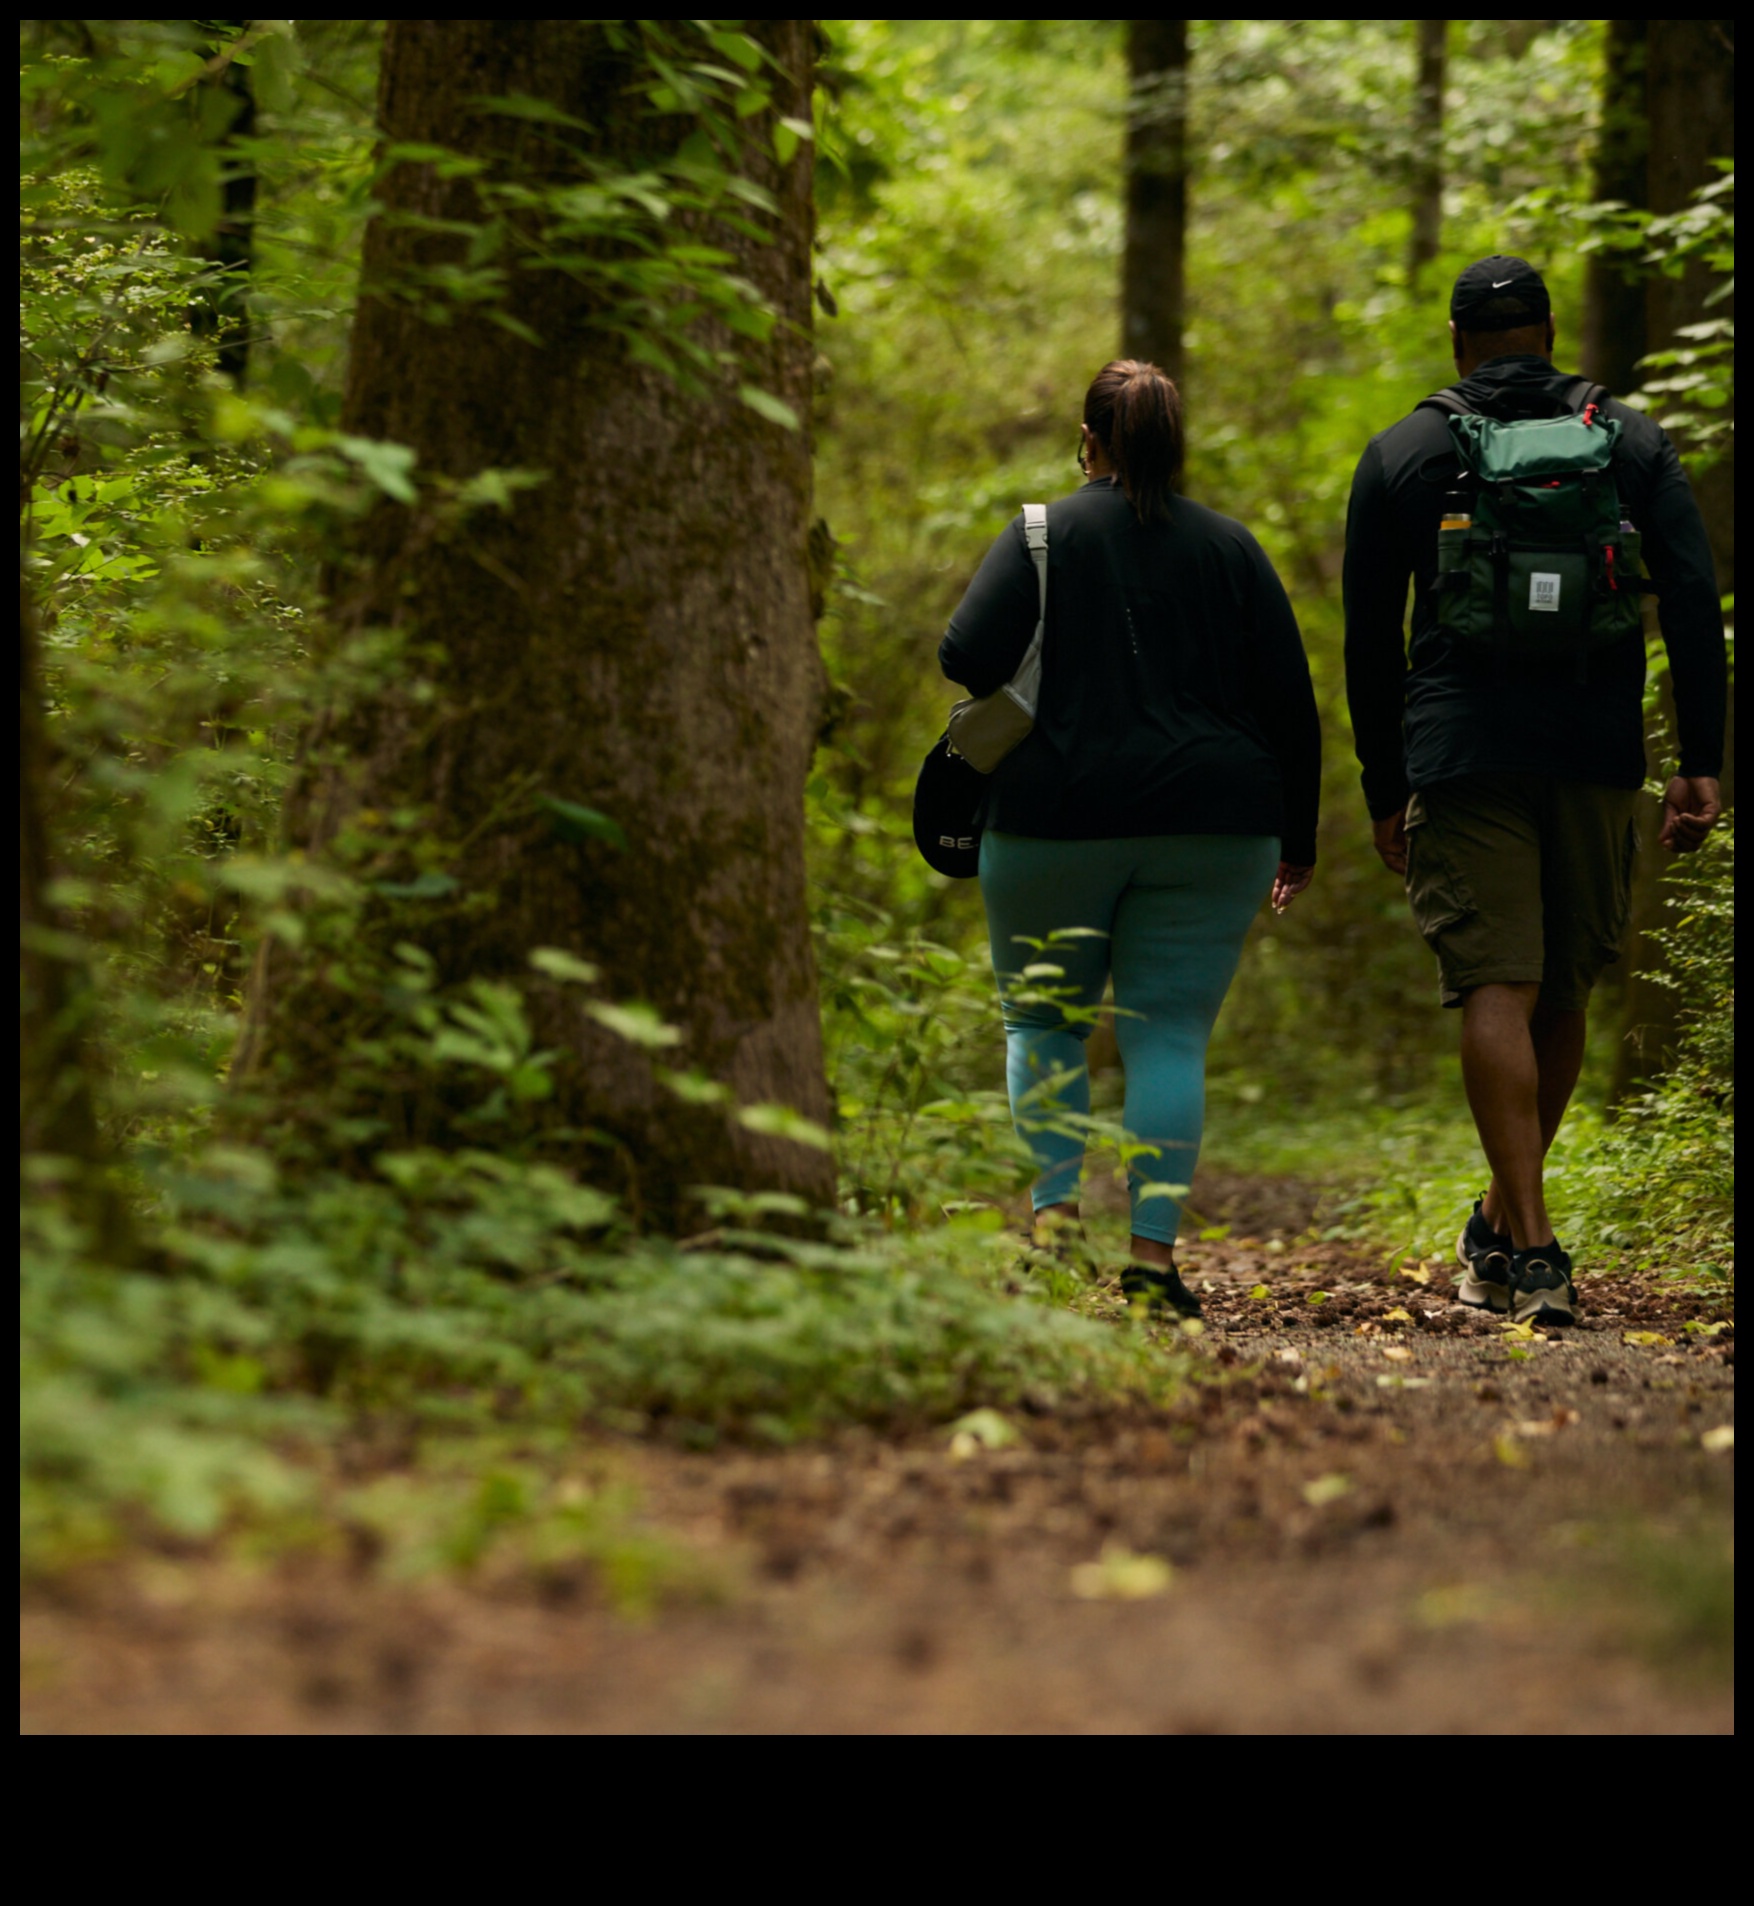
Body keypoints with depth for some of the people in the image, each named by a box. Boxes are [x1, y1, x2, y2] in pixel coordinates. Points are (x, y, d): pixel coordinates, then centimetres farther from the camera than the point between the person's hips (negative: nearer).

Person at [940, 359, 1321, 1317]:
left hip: (1057, 817, -1)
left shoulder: (1043, 533, 2)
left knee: (1041, 1018, 14)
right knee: (1169, 1034, 1)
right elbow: (1289, 700, 7)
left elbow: (967, 655, -11)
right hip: (1213, 828, 2)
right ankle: (1154, 1250, -7)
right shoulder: (1231, 546, 9)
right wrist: (1297, 839, 13)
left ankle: (1056, 1208, -2)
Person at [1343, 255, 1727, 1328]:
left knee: (1496, 990, -7)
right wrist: (1702, 763, 0)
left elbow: (1369, 639, 8)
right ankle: (1504, 1226, 23)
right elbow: (1694, 604, 1)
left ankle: (1531, 1251, -16)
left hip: (1461, 756, -2)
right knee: (1564, 993, 15)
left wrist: (1384, 788, 13)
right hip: (1596, 755, 2)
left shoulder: (1401, 455, 9)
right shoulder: (1633, 443, 11)